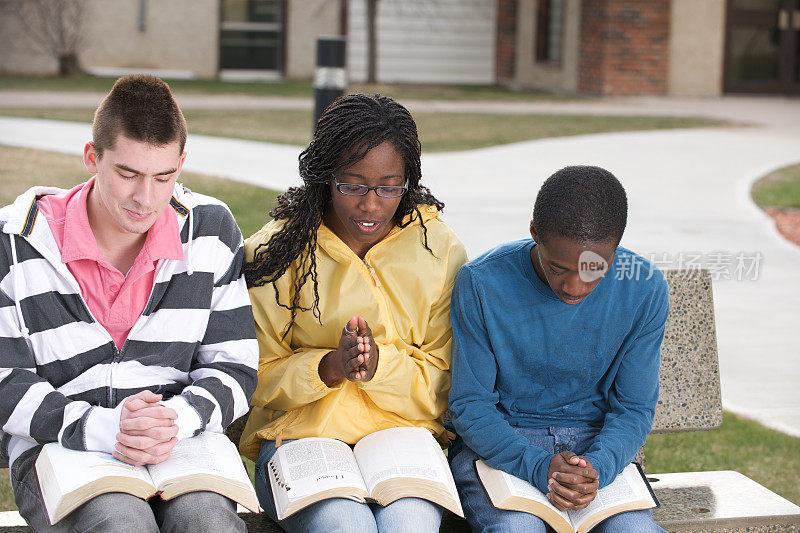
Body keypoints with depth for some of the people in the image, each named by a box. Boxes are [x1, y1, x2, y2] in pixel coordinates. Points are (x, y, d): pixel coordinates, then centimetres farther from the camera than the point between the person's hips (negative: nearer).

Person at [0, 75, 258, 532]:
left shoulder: (212, 229, 4)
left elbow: (234, 367, 4)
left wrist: (177, 420, -17)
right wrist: (101, 428, -21)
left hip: (183, 439, 1)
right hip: (58, 447, -1)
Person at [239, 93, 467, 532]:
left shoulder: (439, 250, 4)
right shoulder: (276, 252, 1)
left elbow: (443, 379, 4)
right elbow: (258, 379, 2)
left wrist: (379, 364, -16)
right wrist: (329, 367, -18)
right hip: (298, 431, -1)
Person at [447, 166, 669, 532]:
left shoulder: (645, 289, -8)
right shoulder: (482, 283, -15)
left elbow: (634, 408, -1)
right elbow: (470, 404, -9)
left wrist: (597, 467, -23)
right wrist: (539, 467, -25)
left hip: (596, 443, 2)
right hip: (497, 444, -2)